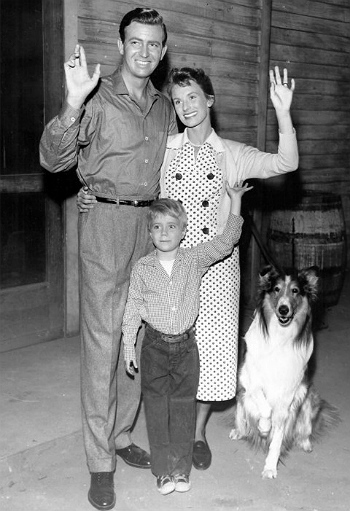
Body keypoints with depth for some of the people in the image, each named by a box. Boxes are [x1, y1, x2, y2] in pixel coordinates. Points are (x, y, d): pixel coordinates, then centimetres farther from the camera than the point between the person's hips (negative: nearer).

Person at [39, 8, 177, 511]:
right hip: (105, 222, -6)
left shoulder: (164, 106, 13)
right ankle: (100, 462, 6)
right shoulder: (98, 98, -6)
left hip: (150, 223, 6)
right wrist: (73, 103, -31)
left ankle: (121, 434, 27)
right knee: (102, 340, -4)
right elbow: (53, 158, -16)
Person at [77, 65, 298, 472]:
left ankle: (198, 431, 26)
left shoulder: (232, 155, 1)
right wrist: (87, 195, -10)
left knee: (211, 345, 5)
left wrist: (282, 113, -22)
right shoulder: (163, 150, 3)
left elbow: (286, 163, -10)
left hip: (216, 261, 0)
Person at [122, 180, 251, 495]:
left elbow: (226, 242, -3)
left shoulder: (195, 260, 0)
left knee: (183, 406, 6)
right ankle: (163, 470, 13)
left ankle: (181, 469, 17)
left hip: (186, 344, 1)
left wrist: (235, 202, -7)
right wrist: (129, 345, 2)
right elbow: (133, 307, 3)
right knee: (157, 406, 3)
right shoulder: (142, 268, -2)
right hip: (155, 345, 0)